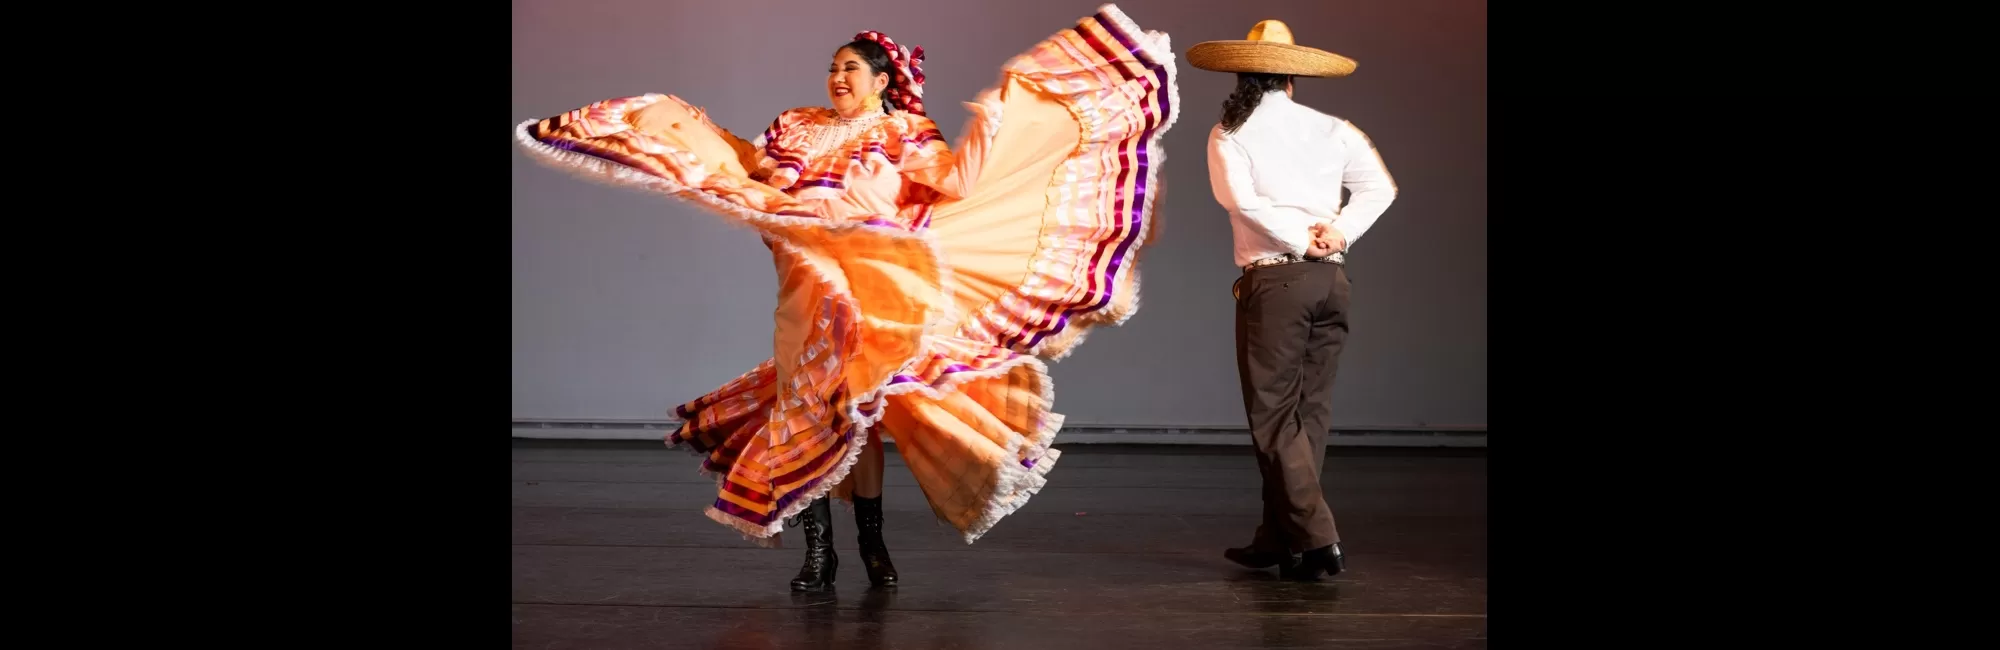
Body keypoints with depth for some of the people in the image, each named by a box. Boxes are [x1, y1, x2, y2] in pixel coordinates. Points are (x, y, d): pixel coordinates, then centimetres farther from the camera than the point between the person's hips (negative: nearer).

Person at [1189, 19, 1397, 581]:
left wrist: (1301, 239, -9)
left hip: (1274, 281, -4)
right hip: (1331, 279, 5)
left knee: (1274, 415, 1)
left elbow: (1240, 199, -14)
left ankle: (1316, 538, -8)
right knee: (1309, 412, 11)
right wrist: (1339, 231, -5)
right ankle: (1277, 538, 17)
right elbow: (1380, 187, 2)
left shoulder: (1230, 134, 0)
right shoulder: (1332, 129, 10)